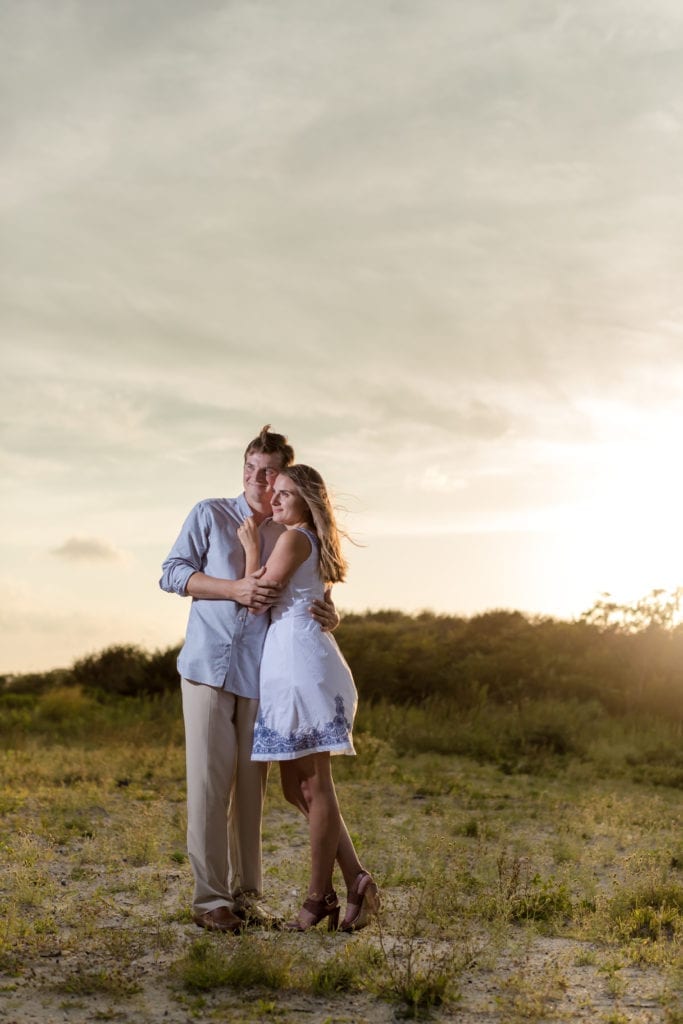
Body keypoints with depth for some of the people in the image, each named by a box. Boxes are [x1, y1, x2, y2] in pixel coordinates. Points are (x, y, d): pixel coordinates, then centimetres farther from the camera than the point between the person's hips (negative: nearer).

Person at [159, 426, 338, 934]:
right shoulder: (209, 515, 6)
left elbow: (319, 600, 15)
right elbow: (172, 574, 0)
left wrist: (330, 616, -10)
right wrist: (236, 589, -14)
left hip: (260, 674, 3)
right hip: (209, 664, -2)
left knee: (252, 783, 4)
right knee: (211, 780, -5)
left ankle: (248, 892, 12)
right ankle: (210, 897, 1)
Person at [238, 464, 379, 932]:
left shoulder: (294, 539, -7)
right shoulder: (314, 543, 21)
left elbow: (258, 599, -7)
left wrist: (251, 548, 1)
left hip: (299, 663, -10)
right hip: (296, 665, 10)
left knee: (314, 787, -3)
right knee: (297, 788, 11)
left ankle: (320, 897, 4)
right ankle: (356, 880, 10)